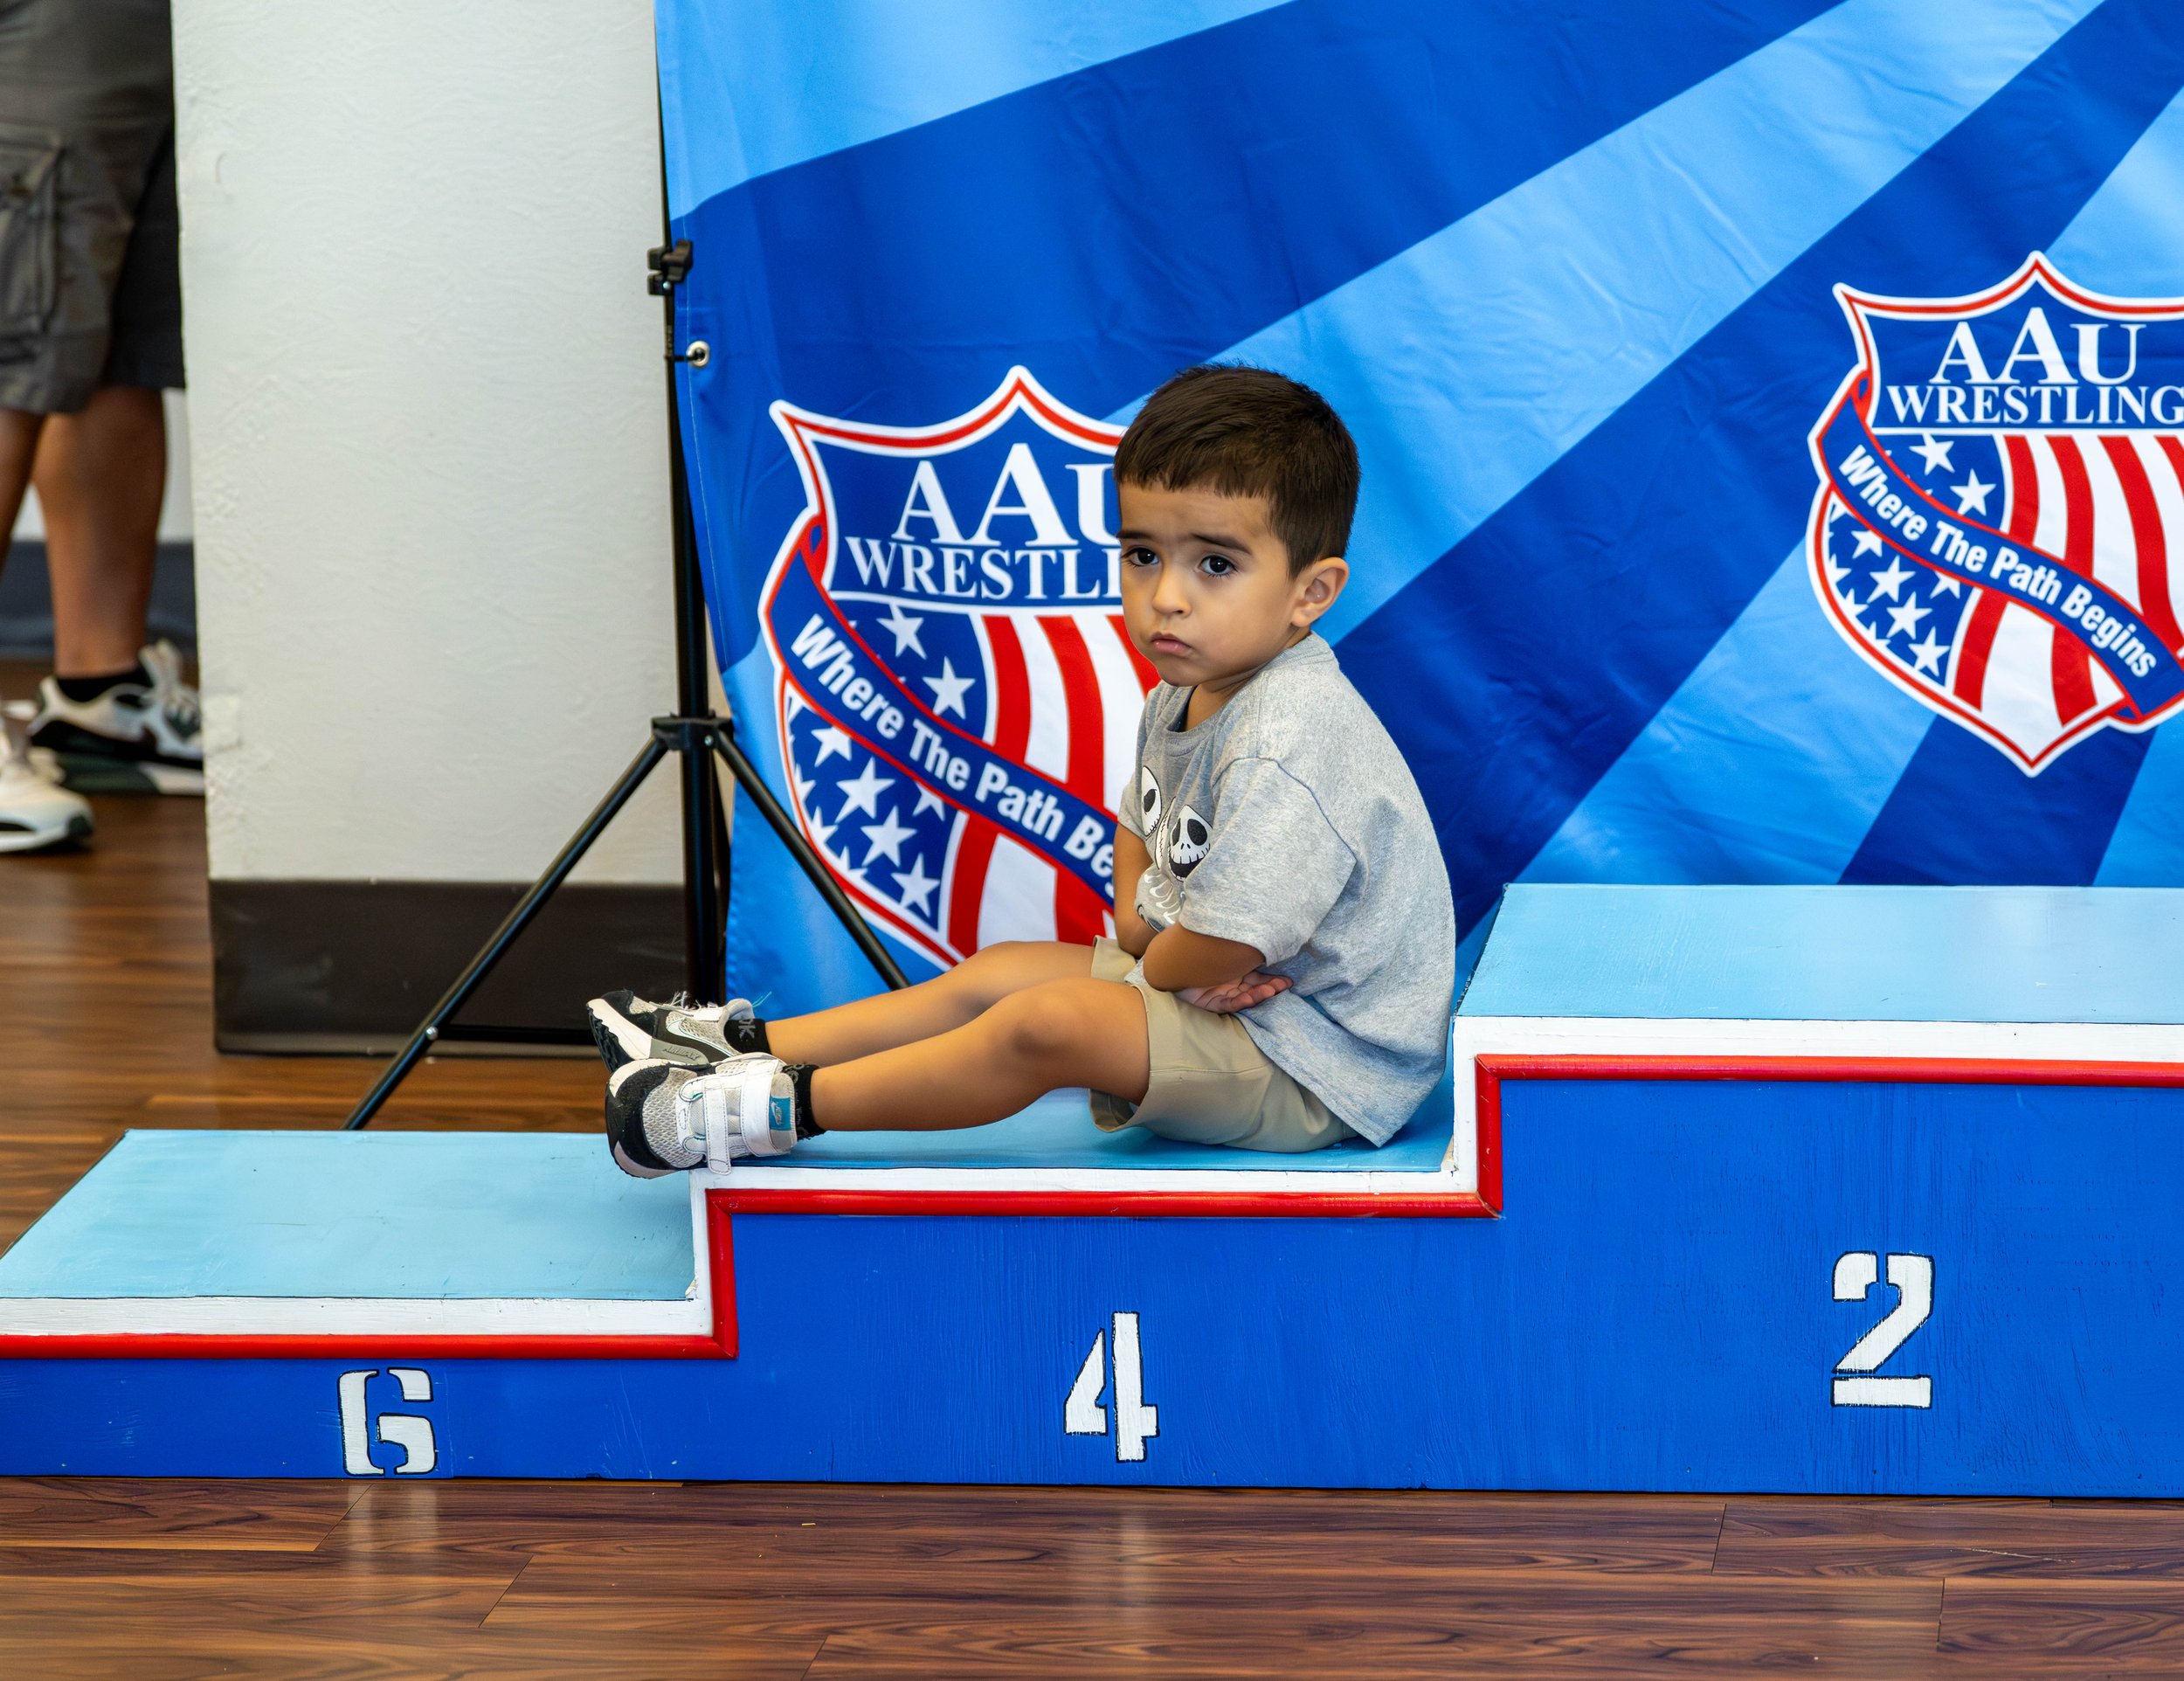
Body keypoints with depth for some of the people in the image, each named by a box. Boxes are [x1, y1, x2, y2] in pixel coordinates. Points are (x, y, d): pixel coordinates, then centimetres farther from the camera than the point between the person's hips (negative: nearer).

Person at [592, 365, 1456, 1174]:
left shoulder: (1289, 741, -29)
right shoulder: (1189, 691, 5)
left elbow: (1222, 947, -32)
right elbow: (1140, 824, 22)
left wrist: (1154, 970, -9)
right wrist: (1140, 919, 0)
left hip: (1319, 1060, -11)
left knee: (1050, 1023, -25)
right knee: (996, 973, 13)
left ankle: (786, 1106, -15)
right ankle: (745, 1045, 19)